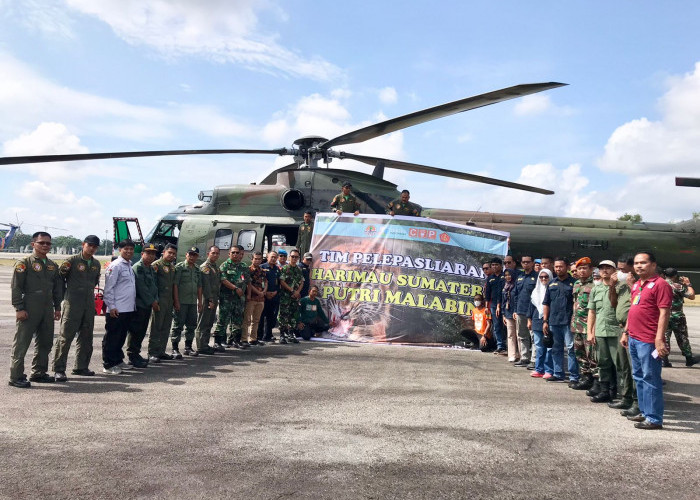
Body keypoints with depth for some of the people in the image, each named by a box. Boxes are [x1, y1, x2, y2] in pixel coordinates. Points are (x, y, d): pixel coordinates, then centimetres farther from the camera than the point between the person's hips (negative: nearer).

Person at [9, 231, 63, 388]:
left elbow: (57, 287, 21)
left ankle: (39, 373, 23)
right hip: (29, 310, -7)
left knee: (45, 343, 12)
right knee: (21, 344, -2)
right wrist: (19, 308, -13)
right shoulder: (24, 262, -4)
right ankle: (16, 376, 5)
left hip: (47, 310, 7)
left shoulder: (53, 265, 15)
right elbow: (16, 287, -8)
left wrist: (57, 307, 16)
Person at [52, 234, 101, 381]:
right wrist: (66, 295, 1)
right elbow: (59, 279, -2)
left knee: (86, 337, 11)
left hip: (89, 305, 6)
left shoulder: (96, 264, 12)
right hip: (72, 305, -6)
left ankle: (81, 367, 21)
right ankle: (58, 370, 1)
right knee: (65, 336, -4)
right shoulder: (72, 261, -6)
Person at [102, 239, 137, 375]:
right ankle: (108, 365, 8)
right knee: (112, 337, 0)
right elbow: (109, 287, -13)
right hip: (116, 310, -8)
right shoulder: (115, 266, -10)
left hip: (128, 308, 8)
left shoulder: (130, 265, 16)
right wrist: (111, 306, -17)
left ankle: (118, 361, 28)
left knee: (121, 337, 17)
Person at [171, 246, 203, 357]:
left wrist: (200, 302, 12)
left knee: (192, 325, 11)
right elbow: (175, 284, -10)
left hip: (193, 302, 6)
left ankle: (188, 347, 21)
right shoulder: (179, 267, -4)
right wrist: (176, 301, -15)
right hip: (181, 302, -6)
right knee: (178, 325, -2)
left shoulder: (198, 269, 14)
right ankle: (175, 349, 3)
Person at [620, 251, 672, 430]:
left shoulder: (660, 284, -11)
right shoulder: (636, 285, 16)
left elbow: (664, 313, -16)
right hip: (634, 339, 9)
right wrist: (626, 332, 20)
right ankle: (645, 412, 27)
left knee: (650, 379, -3)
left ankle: (654, 418, 5)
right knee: (639, 377, 16)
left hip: (648, 341, -9)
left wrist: (659, 339, -20)